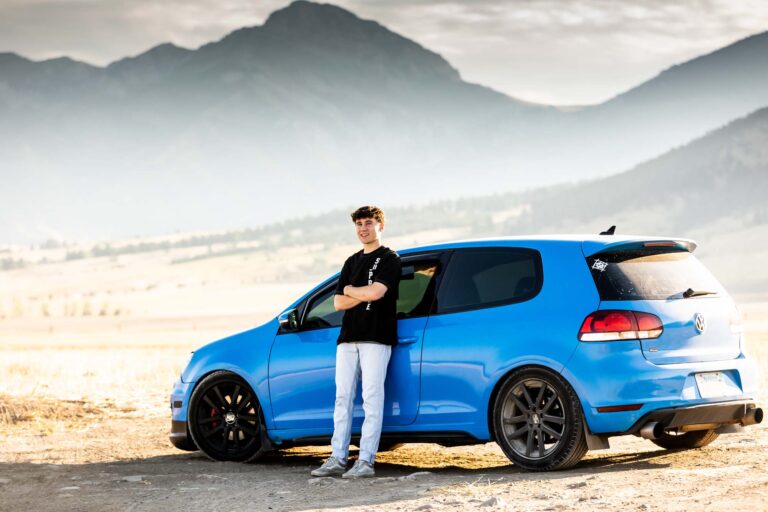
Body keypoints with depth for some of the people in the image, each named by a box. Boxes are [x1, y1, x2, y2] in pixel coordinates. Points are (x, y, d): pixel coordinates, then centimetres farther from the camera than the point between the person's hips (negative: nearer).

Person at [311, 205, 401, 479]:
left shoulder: (389, 259, 1)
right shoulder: (352, 262, 21)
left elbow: (376, 292, -16)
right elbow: (339, 303, 13)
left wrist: (350, 290, 1)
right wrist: (364, 295, -3)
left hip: (376, 338, -7)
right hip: (348, 338, 7)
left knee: (372, 399, -8)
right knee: (343, 398, 4)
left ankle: (366, 461, -9)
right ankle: (338, 459, 6)